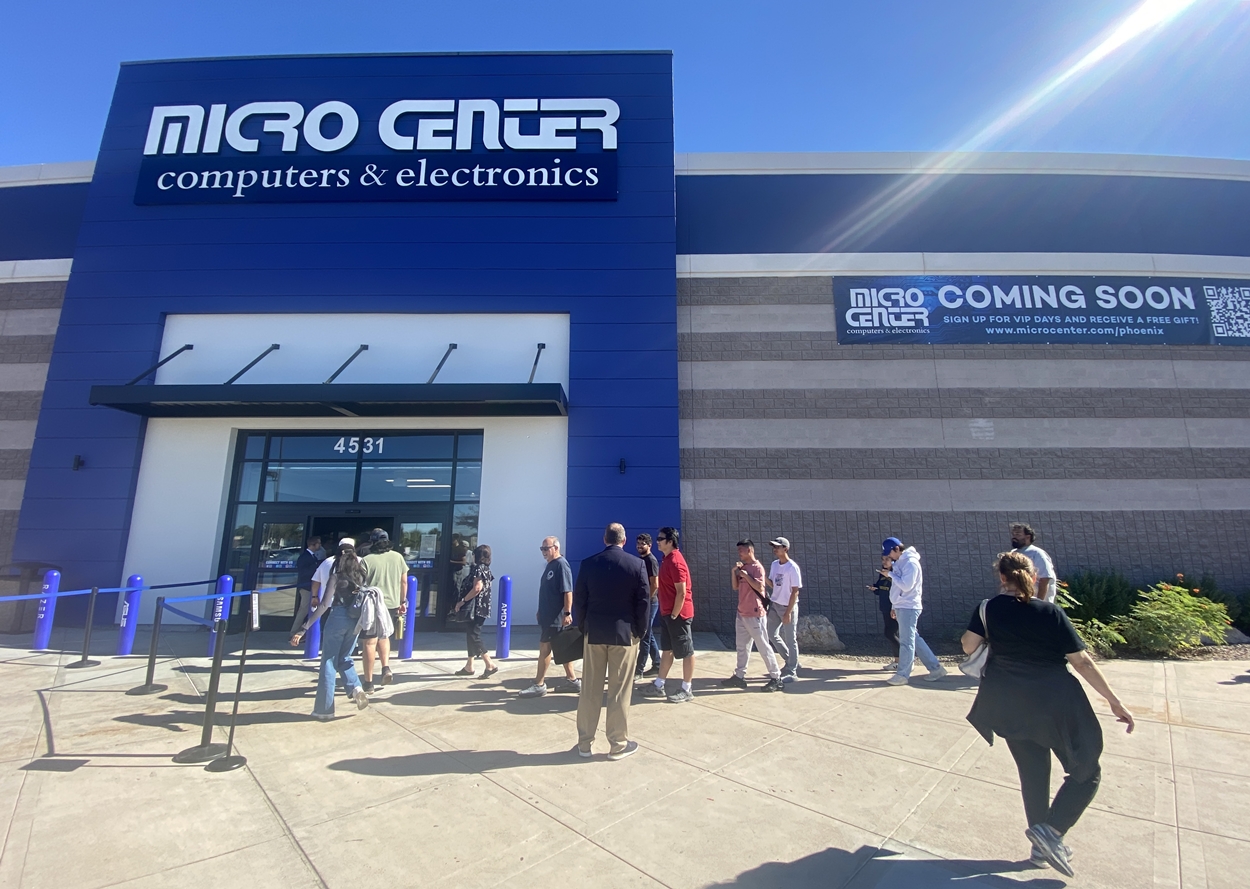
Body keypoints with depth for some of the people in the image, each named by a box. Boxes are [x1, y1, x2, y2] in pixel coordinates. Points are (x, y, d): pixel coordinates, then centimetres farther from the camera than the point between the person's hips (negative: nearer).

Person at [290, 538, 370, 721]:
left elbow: (324, 605, -14)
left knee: (329, 662, 6)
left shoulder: (336, 574, -7)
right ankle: (356, 688, -2)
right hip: (356, 619, 5)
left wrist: (303, 628, -14)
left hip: (338, 617, -4)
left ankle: (324, 709, 11)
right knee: (344, 658, 21)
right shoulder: (361, 571, 5)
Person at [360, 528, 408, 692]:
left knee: (369, 642, 6)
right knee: (383, 637, 25)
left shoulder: (367, 560, -9)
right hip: (392, 604, 4)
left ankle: (369, 683, 12)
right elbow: (404, 581, 6)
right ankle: (386, 668, 9)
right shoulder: (398, 557, 2)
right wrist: (402, 601, 16)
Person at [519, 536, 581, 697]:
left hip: (556, 616, -9)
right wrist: (541, 611, 21)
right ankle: (572, 680, 22)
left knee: (545, 647, -3)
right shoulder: (550, 565, 13)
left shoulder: (561, 564, -16)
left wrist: (567, 613, -24)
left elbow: (568, 591, -21)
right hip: (549, 615, 9)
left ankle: (539, 685, 8)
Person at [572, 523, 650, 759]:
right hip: (625, 633, -2)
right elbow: (643, 601, -6)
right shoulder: (637, 564, -6)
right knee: (619, 693, 7)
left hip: (594, 633, 2)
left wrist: (583, 628, 12)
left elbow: (579, 600, 1)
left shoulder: (588, 564, -2)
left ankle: (584, 743, 22)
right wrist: (640, 631, 5)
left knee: (590, 691, 11)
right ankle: (618, 745, 18)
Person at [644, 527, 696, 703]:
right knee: (666, 650, 16)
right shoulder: (668, 559, 9)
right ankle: (659, 685, 25)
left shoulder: (675, 562, -21)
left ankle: (687, 690, 15)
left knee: (686, 652, 4)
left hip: (678, 614, -10)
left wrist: (674, 615, -17)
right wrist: (668, 614, 17)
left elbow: (681, 593, -23)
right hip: (667, 612, 10)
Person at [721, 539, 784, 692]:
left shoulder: (757, 567, -14)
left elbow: (760, 587, -25)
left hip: (755, 614, -9)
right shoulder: (742, 567, 12)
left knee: (763, 646, -2)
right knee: (742, 646, 14)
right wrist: (734, 571, -1)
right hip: (742, 613, 9)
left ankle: (776, 678, 8)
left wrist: (745, 574, -21)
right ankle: (739, 676, 23)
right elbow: (735, 587, 11)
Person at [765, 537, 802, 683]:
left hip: (788, 607, -8)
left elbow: (795, 591, -17)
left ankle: (791, 672, 15)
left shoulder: (792, 567, -17)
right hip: (775, 605, 8)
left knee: (790, 640, 2)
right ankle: (791, 661, 31)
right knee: (772, 635, 14)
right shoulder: (774, 564, 6)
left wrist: (788, 612, -19)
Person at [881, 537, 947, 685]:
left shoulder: (910, 562, -15)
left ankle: (902, 675, 2)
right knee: (914, 639, 13)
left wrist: (890, 574, -13)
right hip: (902, 607, 10)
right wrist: (894, 606, 18)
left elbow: (906, 586, -23)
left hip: (908, 608, -10)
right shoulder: (900, 562, 14)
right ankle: (935, 668, 20)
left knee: (906, 641, -3)